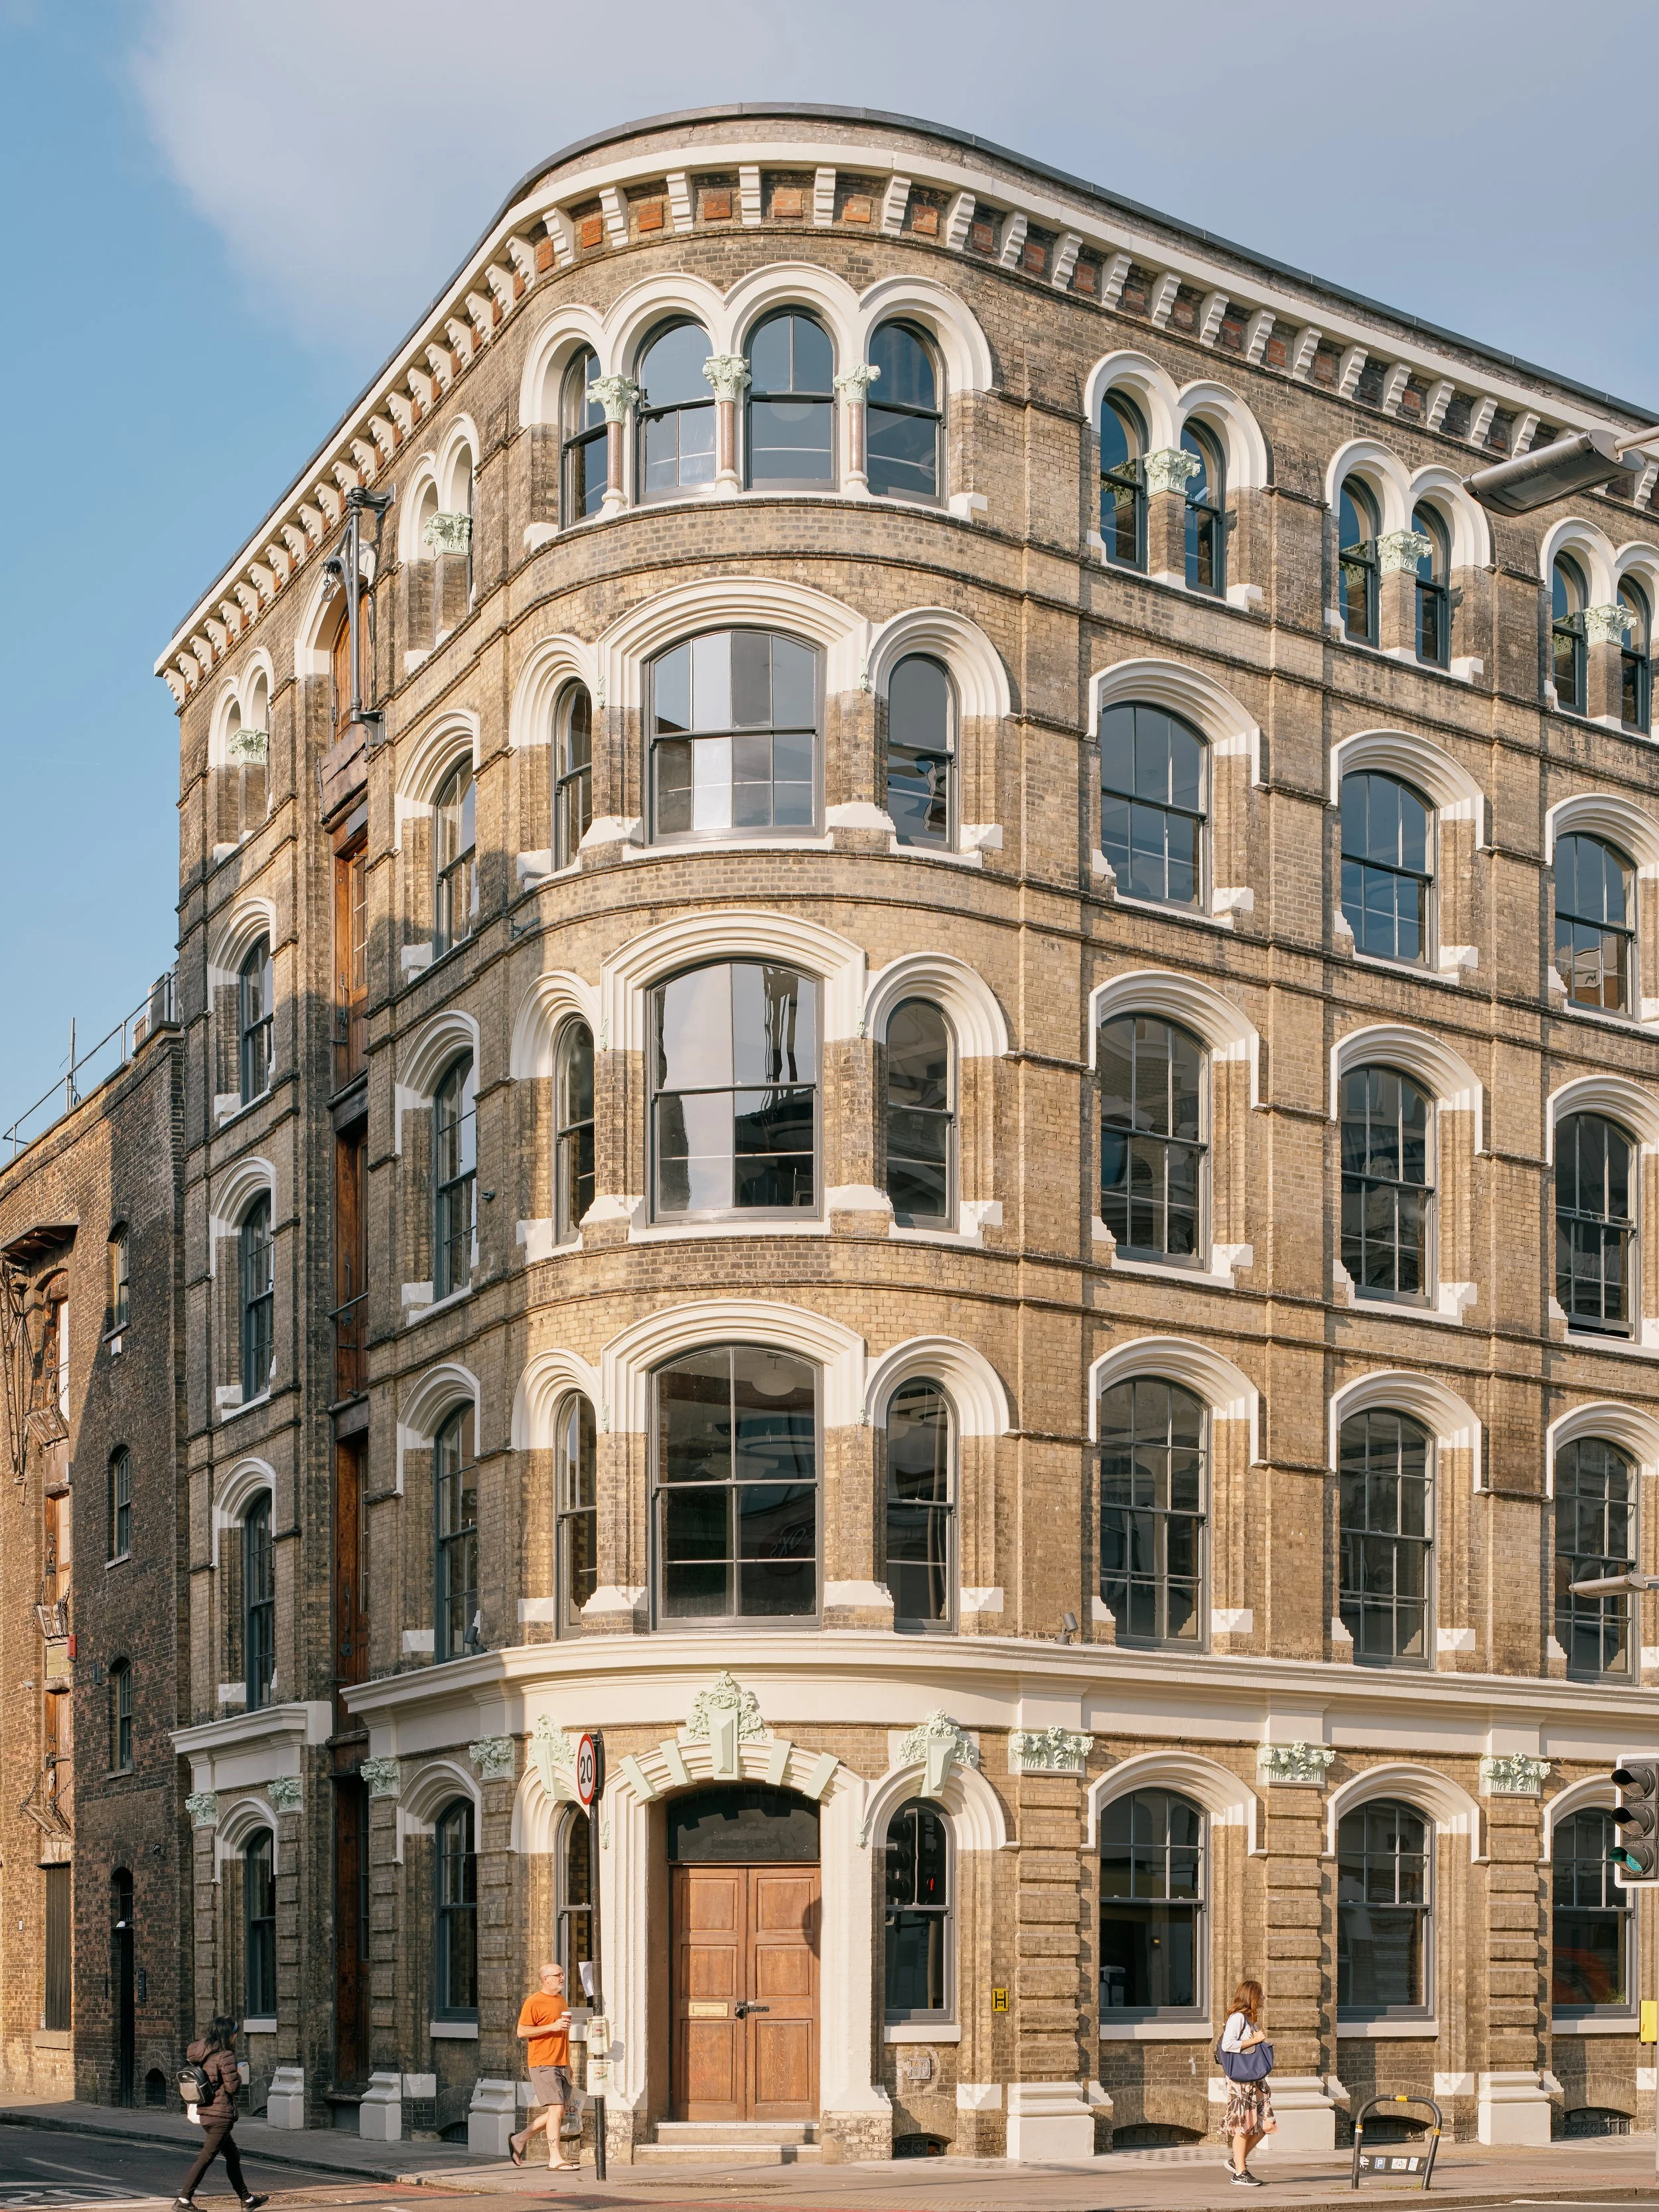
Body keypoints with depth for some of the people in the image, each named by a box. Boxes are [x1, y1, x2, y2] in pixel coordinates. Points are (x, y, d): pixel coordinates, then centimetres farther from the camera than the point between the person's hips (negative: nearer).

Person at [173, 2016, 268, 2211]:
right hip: (221, 2114, -9)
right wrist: (239, 2075, 3)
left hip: (205, 2113, 9)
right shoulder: (226, 2056, -16)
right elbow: (233, 2087, -16)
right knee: (206, 2157, -5)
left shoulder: (204, 2053, 7)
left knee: (233, 2156, 17)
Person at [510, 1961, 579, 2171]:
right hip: (543, 2065, -8)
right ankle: (555, 2160, -8)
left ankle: (520, 2140, 23)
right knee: (556, 2109, -12)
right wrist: (552, 2027, -19)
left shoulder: (561, 2000, 18)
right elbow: (522, 2032, -13)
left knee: (558, 2112, 8)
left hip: (561, 2065, 8)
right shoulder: (534, 2002, -8)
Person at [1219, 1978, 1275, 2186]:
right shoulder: (1237, 2018, -11)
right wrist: (1255, 2040, -17)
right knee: (1244, 2126, -5)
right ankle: (1240, 2172, 3)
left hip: (1256, 2079, 9)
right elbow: (1227, 2044, -22)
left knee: (1264, 2124, 5)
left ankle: (1237, 2161, 19)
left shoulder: (1252, 2019, 18)